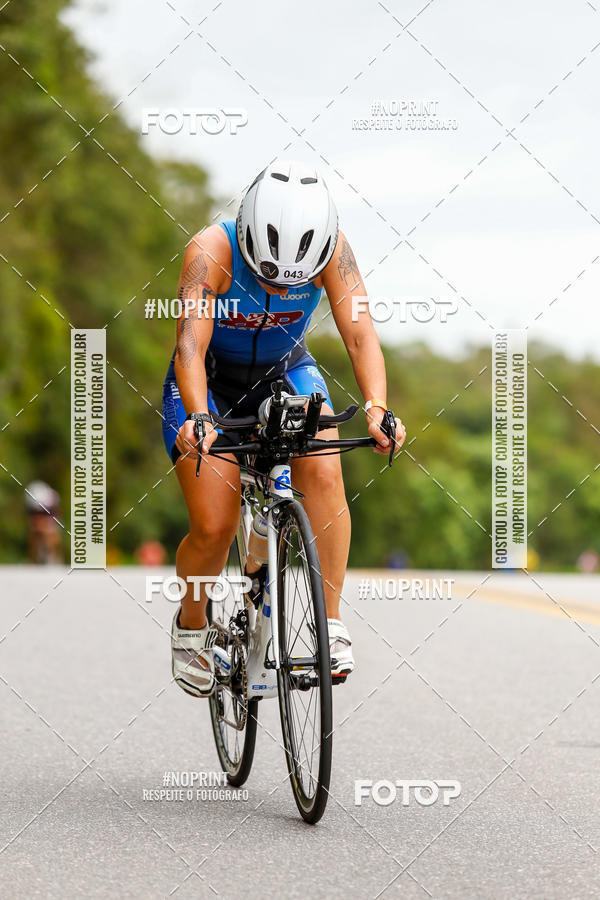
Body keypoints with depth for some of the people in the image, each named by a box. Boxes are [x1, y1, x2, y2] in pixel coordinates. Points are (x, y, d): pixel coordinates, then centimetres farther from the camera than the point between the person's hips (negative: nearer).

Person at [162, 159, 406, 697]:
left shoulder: (331, 248, -26)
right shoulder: (212, 251, -32)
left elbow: (359, 333, -32)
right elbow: (190, 343, -41)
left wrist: (377, 406, -50)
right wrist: (199, 416, -58)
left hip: (286, 371, 2)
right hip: (210, 380, -2)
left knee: (324, 472, -26)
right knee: (213, 530, -12)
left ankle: (329, 625, -18)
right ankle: (191, 626, 18)